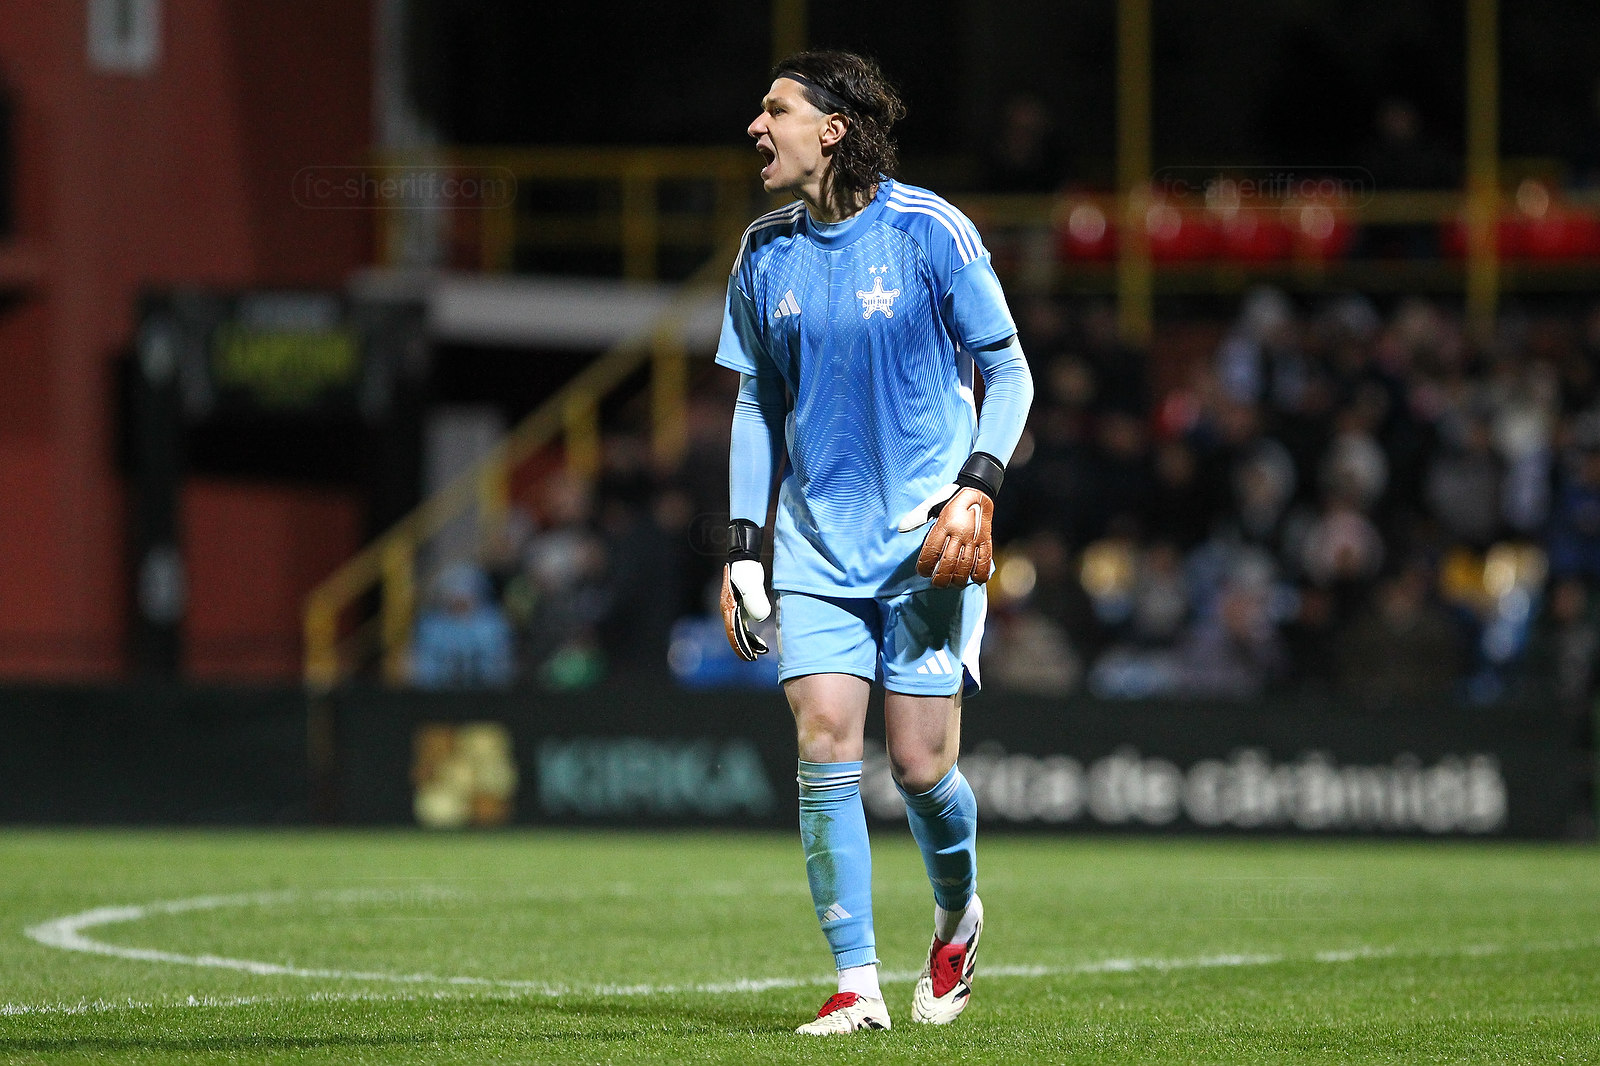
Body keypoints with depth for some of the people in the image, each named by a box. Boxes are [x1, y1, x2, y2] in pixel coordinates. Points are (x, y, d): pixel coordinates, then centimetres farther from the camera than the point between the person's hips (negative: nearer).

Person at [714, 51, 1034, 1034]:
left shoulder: (931, 232, -8)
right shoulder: (766, 253, 5)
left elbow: (1008, 370, -2)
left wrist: (978, 489, -15)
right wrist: (743, 545, 8)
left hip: (926, 545, -4)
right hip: (816, 548, 4)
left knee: (922, 767, -4)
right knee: (825, 747, -10)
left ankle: (959, 918, 28)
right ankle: (857, 984, -5)